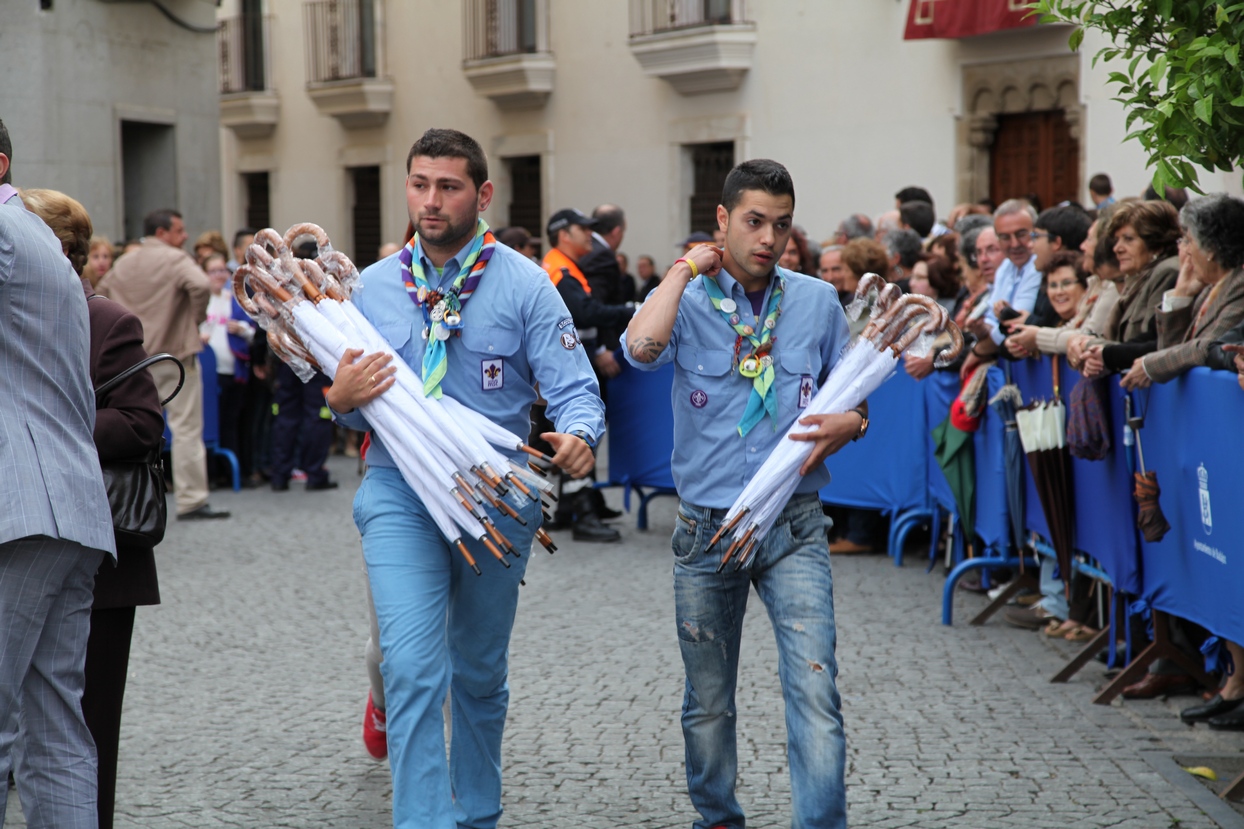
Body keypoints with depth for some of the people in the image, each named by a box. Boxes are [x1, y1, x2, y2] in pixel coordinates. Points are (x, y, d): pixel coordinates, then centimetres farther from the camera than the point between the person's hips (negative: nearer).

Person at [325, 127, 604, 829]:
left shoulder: (525, 285, -3)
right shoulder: (372, 288, 5)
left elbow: (575, 389, -9)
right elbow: (351, 406, 12)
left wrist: (578, 440, -32)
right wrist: (343, 397, -12)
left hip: (496, 500, 0)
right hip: (400, 497, 1)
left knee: (481, 672, 15)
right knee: (412, 666, -14)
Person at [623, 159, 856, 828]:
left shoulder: (818, 302, 4)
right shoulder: (687, 298, -3)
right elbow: (641, 348, -26)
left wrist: (847, 424, -10)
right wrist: (686, 269, -14)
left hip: (793, 526, 0)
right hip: (706, 525, 0)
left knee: (814, 687, -13)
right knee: (708, 699, 13)